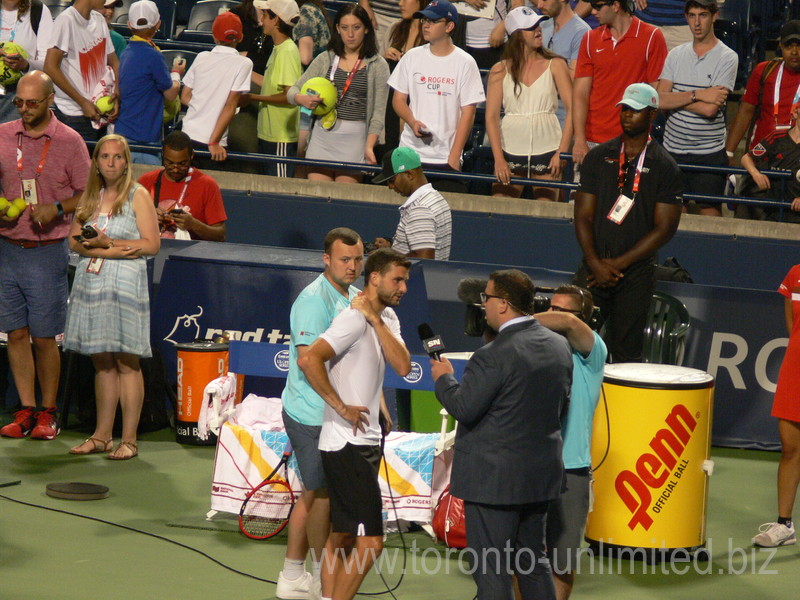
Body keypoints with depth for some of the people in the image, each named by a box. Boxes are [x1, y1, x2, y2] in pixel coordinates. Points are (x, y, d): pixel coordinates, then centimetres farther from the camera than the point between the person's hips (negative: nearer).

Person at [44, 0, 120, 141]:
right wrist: (83, 102, -18)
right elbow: (50, 68, -18)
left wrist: (116, 95, -3)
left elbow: (114, 61, 16)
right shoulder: (66, 20, -13)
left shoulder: (99, 19, 11)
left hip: (99, 113, 7)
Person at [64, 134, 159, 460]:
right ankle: (101, 436, 12)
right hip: (91, 283, 5)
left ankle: (129, 439, -2)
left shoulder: (138, 195, 0)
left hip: (124, 283, -5)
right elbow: (74, 241, 12)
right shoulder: (91, 196, 16)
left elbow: (151, 245, -6)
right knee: (101, 362, 7)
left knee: (126, 361, -5)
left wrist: (107, 244, -11)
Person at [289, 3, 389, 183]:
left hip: (355, 138, -2)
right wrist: (302, 99, -14)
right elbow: (293, 90, 11)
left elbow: (378, 112, 0)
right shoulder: (326, 59, 11)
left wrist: (369, 146, -13)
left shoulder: (377, 65, 3)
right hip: (322, 136, 3)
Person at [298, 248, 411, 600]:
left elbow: (403, 367, -2)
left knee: (344, 535, 16)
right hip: (347, 443, -10)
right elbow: (308, 360, -29)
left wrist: (376, 320, -9)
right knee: (370, 542, -12)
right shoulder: (354, 319, -17)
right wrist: (341, 407, -22)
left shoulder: (387, 318, 11)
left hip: (367, 440, 10)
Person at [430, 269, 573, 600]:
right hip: (542, 474, 8)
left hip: (494, 479, -8)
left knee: (491, 571, 0)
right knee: (534, 562, 20)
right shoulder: (559, 346, 3)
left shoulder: (494, 355, -22)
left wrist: (443, 378, 0)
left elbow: (464, 408, -17)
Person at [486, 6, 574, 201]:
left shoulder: (555, 65, 3)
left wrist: (562, 152, -10)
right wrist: (498, 159, -9)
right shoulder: (500, 71, 5)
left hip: (547, 151, -1)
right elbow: (491, 117, 1)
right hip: (510, 152, 1)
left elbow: (573, 109, -2)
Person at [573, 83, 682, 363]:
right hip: (594, 269, 2)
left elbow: (664, 228, -3)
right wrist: (596, 264, -8)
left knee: (626, 352, -1)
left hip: (636, 274, -2)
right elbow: (583, 215, 6)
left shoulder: (664, 167, 1)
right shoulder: (599, 156, 10)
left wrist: (618, 263, -8)